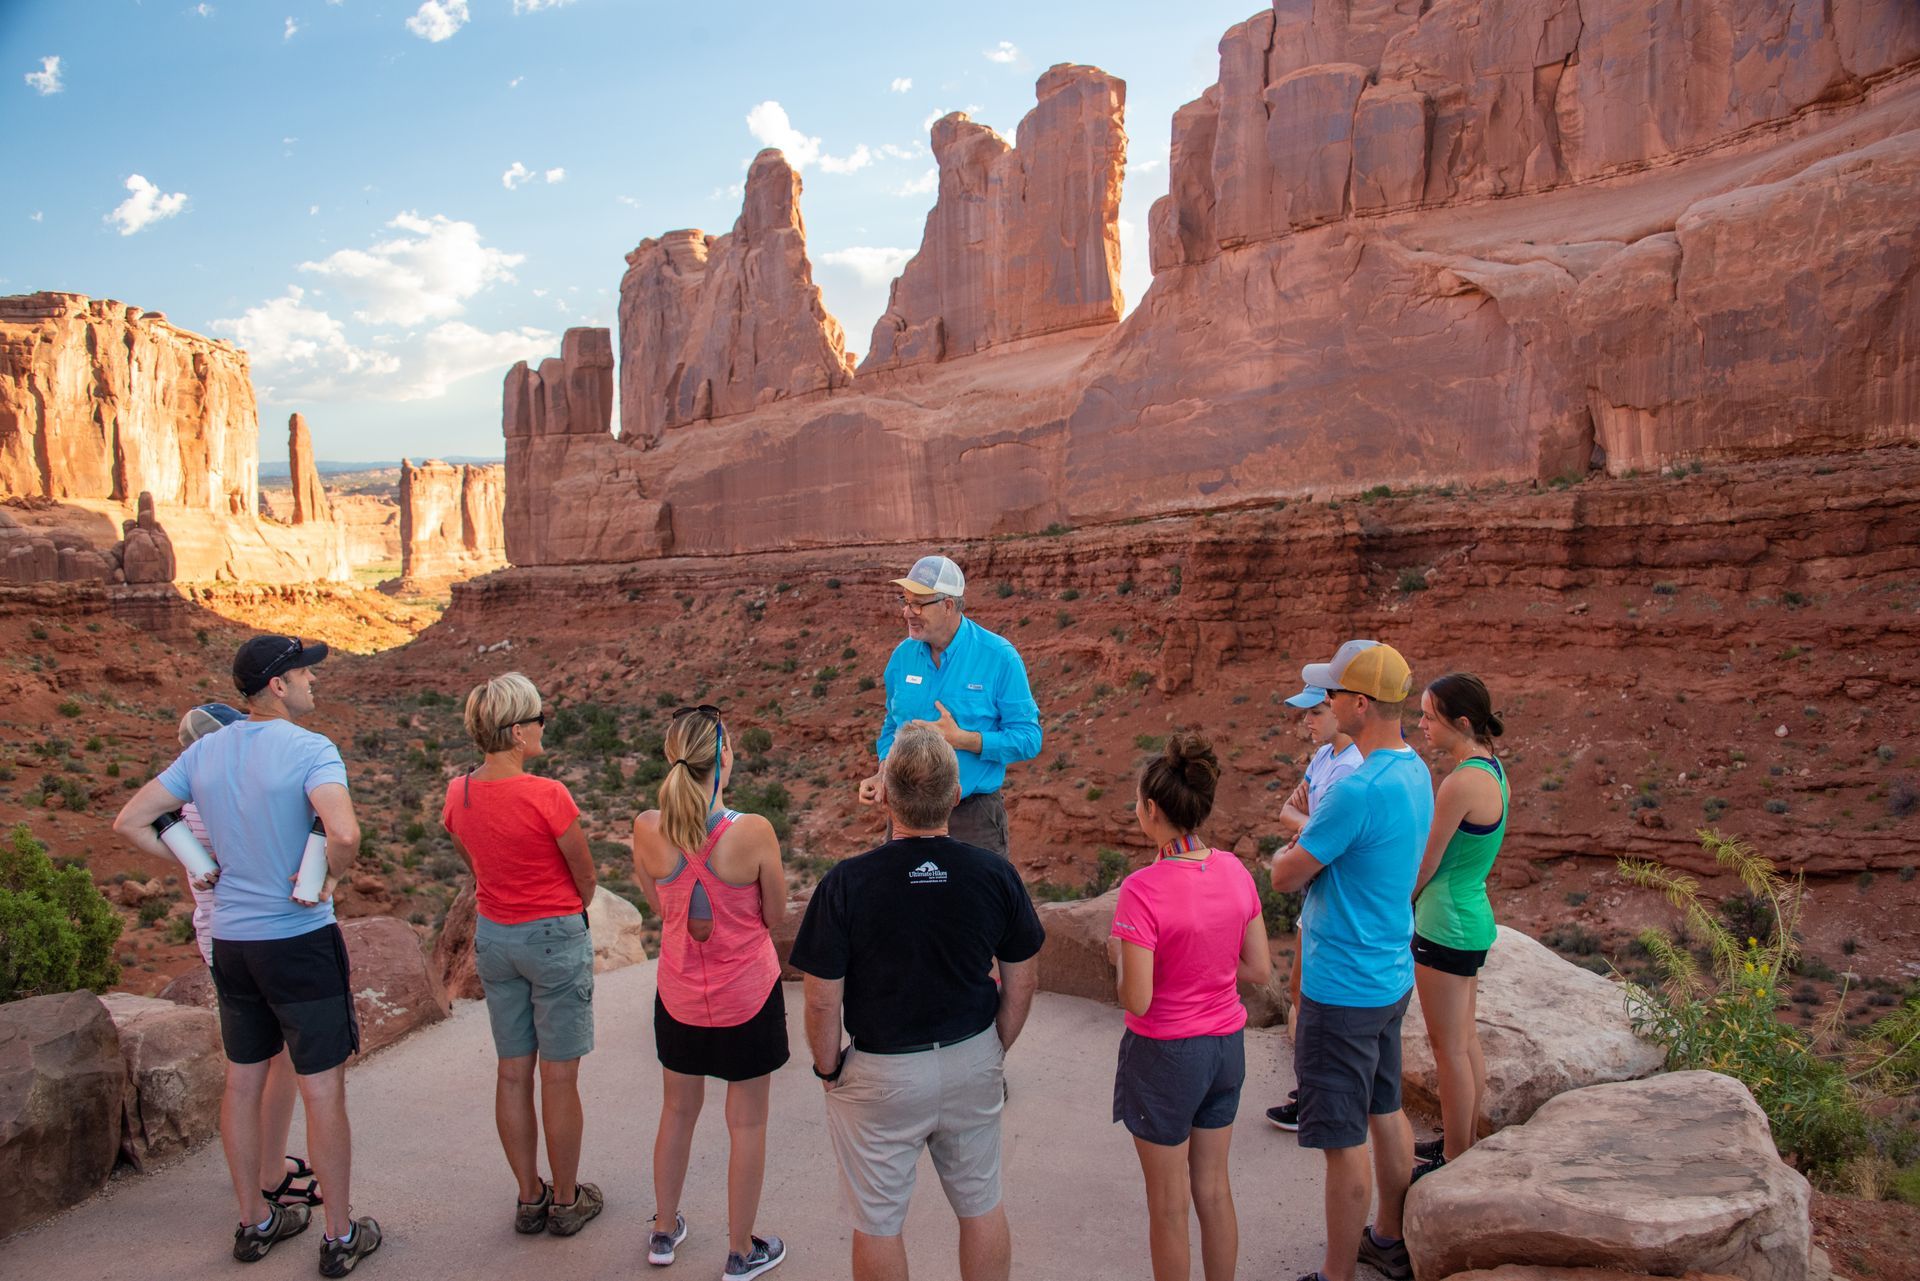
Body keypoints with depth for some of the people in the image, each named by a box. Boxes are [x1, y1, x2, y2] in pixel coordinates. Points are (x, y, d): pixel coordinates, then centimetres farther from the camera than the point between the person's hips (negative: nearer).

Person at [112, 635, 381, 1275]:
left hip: (230, 940, 7)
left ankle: (254, 1222, 33)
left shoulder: (205, 751, 3)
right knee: (323, 1090, 4)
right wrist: (331, 878, -15)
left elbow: (129, 822, 8)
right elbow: (344, 832, -34)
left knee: (243, 1082, 18)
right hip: (300, 941, -7)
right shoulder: (310, 750, -18)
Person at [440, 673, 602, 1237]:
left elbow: (475, 868, 10)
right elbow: (585, 878, -10)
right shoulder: (548, 796, -23)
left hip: (493, 936, 6)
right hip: (555, 937, -6)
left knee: (513, 1073, 16)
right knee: (559, 1077, 8)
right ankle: (566, 1201, 22)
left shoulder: (457, 794, -4)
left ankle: (530, 1197, 29)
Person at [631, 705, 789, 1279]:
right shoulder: (753, 832, -25)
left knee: (677, 1110, 24)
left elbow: (660, 905, 2)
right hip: (747, 995, -3)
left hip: (680, 994, 4)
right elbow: (775, 917, -10)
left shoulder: (647, 829, -16)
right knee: (746, 1123, 14)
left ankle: (665, 1231, 43)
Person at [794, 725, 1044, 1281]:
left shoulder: (847, 882, -22)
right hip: (973, 1062, 3)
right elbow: (1022, 980, -2)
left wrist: (828, 1069, 2)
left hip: (880, 1075, -2)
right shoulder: (996, 874, -13)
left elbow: (823, 1000, -15)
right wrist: (995, 1049, 13)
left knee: (878, 1223, 17)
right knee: (982, 1205, 22)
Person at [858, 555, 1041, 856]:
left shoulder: (999, 657, -12)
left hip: (973, 818, -4)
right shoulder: (902, 655, 3)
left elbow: (1028, 739, -13)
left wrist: (960, 739, -21)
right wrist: (883, 774, -2)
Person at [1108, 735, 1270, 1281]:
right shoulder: (1234, 871, -7)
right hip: (1227, 1046, 6)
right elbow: (1259, 970, 1)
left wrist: (1119, 953, -6)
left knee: (1169, 1204, 14)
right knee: (1214, 1189, 23)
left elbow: (1136, 1001, -23)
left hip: (1167, 1053, -6)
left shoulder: (1142, 890, -26)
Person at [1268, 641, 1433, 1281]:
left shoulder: (1357, 789, -27)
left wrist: (1285, 850, 2)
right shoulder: (1415, 773, 3)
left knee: (1345, 1141, 3)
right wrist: (1309, 840, 2)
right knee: (1386, 1111, 23)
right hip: (1392, 974, 10)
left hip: (1343, 989, -10)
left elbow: (1285, 877, -18)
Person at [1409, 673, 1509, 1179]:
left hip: (1447, 926, -10)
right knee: (1465, 1041, 20)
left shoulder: (1461, 783, -24)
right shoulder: (1490, 768, 5)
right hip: (1473, 916, 10)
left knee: (1449, 1047, 4)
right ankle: (1462, 1144, 34)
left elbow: (1422, 868, -15)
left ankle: (1453, 1160, 18)